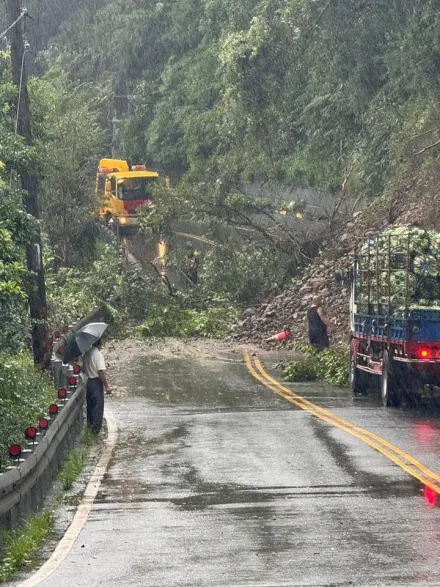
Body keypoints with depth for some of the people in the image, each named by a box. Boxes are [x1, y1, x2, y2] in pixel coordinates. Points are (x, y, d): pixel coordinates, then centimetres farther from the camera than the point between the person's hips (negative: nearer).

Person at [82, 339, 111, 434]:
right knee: (98, 406, 1)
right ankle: (96, 429, 2)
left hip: (88, 382, 7)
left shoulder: (87, 354, 5)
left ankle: (89, 425, 26)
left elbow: (84, 369, 11)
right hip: (97, 382, -7)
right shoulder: (98, 354, -18)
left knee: (90, 405, 18)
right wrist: (106, 386, -18)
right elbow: (101, 372, -21)